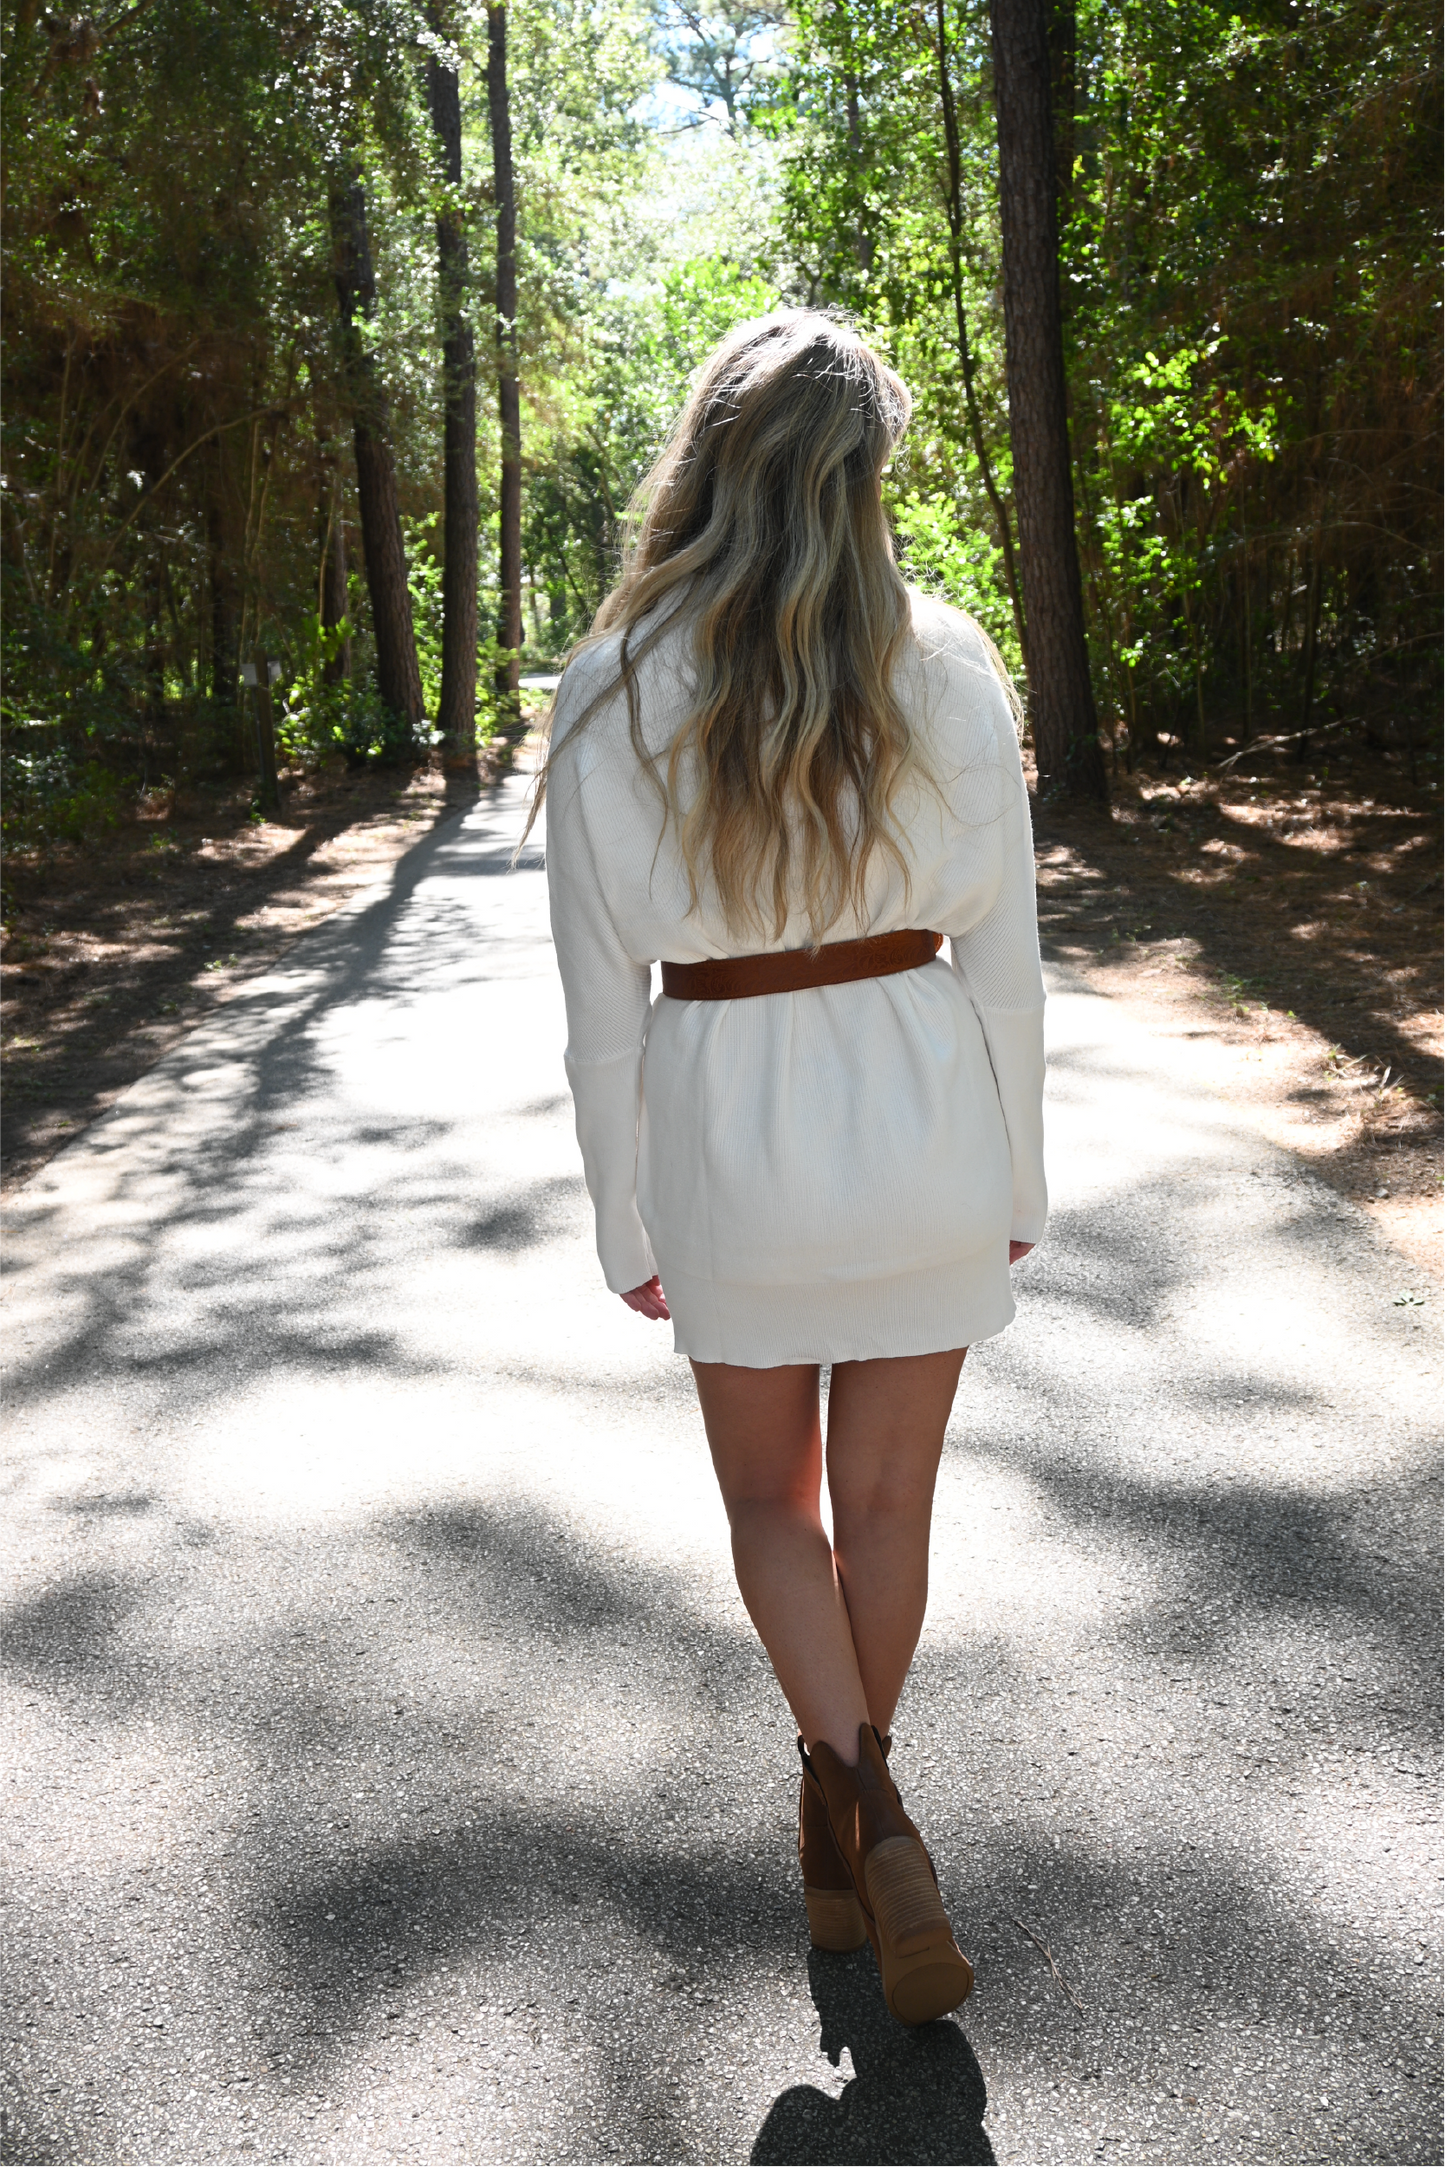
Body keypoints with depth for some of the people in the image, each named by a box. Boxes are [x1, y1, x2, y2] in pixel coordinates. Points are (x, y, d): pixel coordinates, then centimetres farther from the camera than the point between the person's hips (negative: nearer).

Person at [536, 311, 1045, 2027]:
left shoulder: (610, 694, -10)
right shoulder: (944, 668, -8)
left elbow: (600, 1003, -6)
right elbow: (1005, 955, -4)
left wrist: (623, 1225, 5)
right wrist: (1018, 1176, 9)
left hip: (729, 1120, -1)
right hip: (922, 1099, 1)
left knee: (771, 1495, 21)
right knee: (887, 1499, 18)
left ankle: (867, 1817, 4)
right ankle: (848, 1847, 36)